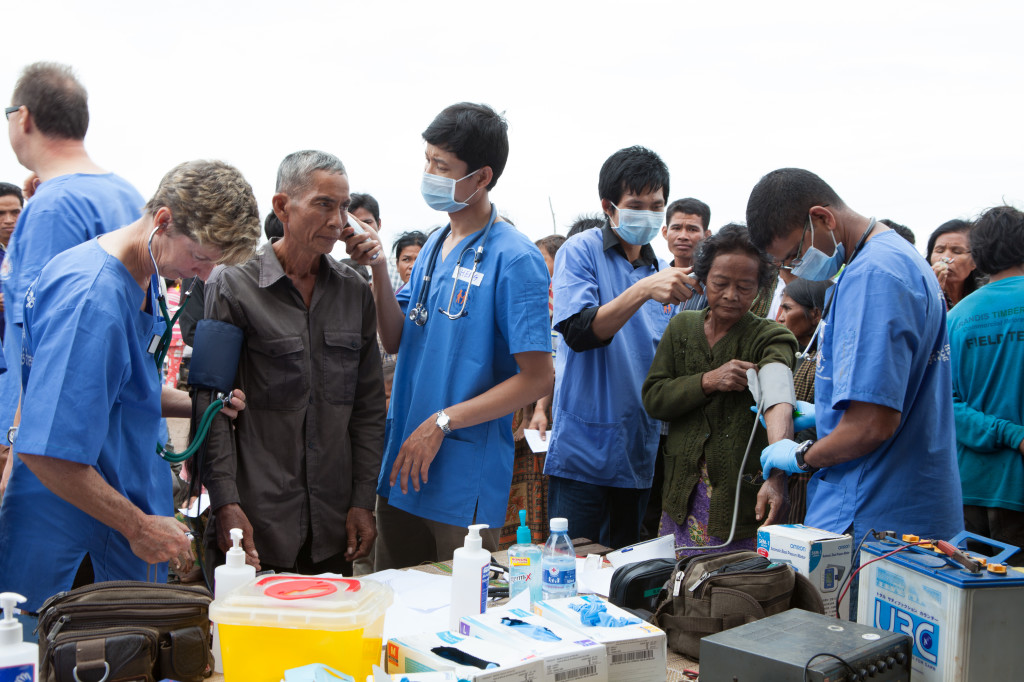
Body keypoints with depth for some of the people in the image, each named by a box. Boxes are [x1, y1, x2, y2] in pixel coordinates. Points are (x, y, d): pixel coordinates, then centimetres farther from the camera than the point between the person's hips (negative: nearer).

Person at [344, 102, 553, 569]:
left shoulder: (514, 259, -14)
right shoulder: (435, 245, 10)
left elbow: (537, 377, -17)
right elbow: (396, 342, 10)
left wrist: (442, 422, -19)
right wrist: (379, 269, -4)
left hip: (465, 485, -7)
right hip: (403, 469, 7)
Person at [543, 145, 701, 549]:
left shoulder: (662, 272, 14)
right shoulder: (581, 252, -3)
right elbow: (578, 332, -18)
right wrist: (644, 290, -28)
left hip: (640, 454, 6)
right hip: (584, 450, -6)